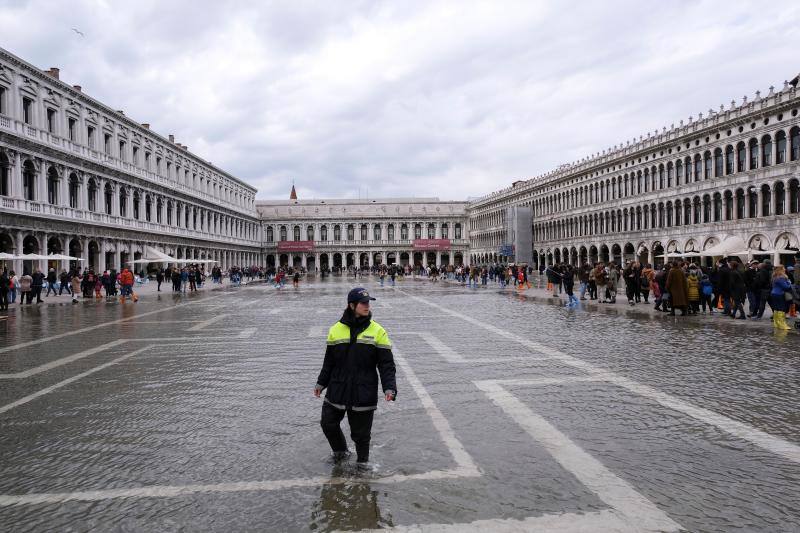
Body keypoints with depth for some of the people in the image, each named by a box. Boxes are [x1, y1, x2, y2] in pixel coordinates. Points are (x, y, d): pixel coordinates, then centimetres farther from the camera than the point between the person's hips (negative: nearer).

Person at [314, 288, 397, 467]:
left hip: (364, 393, -2)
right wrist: (321, 383, 12)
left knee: (361, 432, 7)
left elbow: (386, 364, -5)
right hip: (337, 390, 2)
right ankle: (340, 451, 40)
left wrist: (389, 387, -16)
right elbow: (329, 361, 10)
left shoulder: (377, 331, -4)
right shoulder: (336, 329, 0)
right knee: (328, 424, 12)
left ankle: (362, 462, 33)